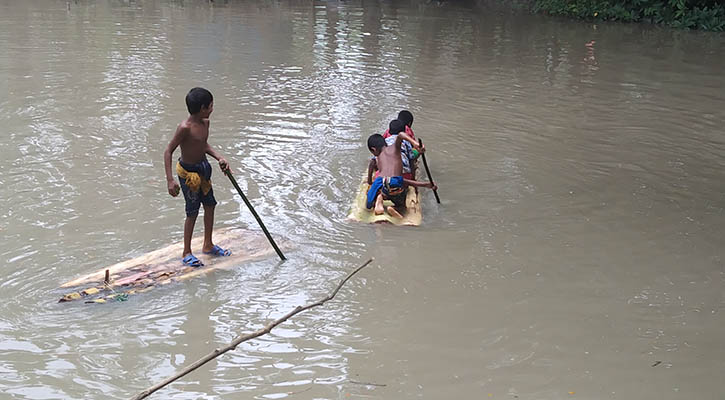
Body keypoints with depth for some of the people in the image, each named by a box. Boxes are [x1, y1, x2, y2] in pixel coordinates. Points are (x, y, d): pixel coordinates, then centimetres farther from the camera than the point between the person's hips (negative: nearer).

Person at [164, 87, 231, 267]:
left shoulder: (205, 123, 0)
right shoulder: (185, 128, -25)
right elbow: (168, 151, -22)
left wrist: (219, 158, 4)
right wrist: (170, 180, -27)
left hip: (203, 167, 8)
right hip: (188, 172, -8)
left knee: (210, 205, 16)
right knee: (192, 212, 0)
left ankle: (208, 245, 34)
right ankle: (186, 253, 15)